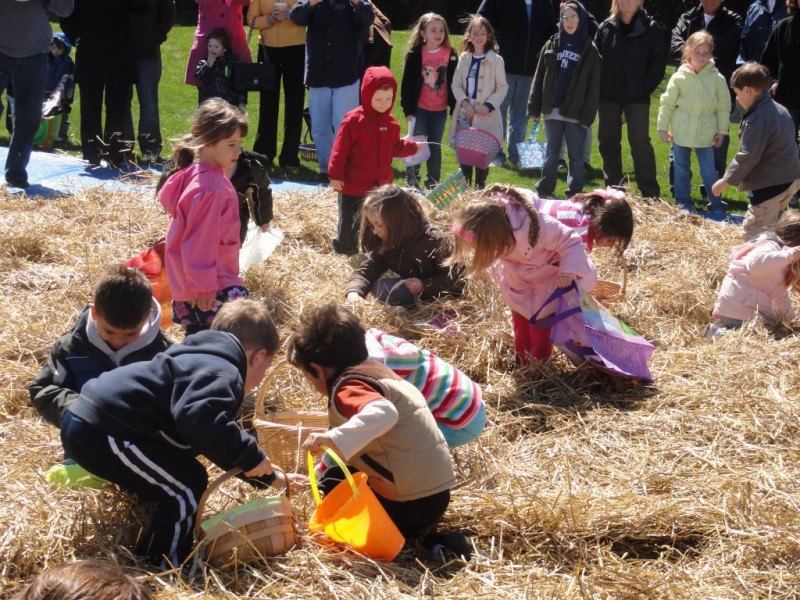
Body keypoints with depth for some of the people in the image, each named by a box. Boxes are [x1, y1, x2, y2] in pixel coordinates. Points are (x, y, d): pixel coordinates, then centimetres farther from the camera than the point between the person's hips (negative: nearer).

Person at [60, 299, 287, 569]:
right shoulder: (223, 374, -9)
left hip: (86, 423, 11)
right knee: (187, 487, -5)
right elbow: (199, 419, -32)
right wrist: (250, 455, -20)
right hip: (102, 433, -11)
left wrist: (265, 475, 43)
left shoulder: (200, 360, 26)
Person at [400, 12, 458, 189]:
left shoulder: (450, 54, 0)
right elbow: (407, 83, -5)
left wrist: (455, 108, 4)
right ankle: (412, 184, 10)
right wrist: (408, 109, -8)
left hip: (440, 110, 3)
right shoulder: (415, 54, -7)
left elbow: (454, 83, 5)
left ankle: (433, 184, 21)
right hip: (419, 108, -2)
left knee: (435, 148, 11)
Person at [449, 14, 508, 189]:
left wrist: (489, 105, -15)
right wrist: (464, 102, -10)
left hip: (485, 115, -3)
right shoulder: (464, 58, 8)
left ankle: (479, 188, 8)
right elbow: (456, 84, 6)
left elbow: (502, 87, -3)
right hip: (465, 114, 3)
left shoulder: (496, 60, -4)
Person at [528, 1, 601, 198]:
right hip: (553, 110, 3)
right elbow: (539, 78, 8)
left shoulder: (589, 50, -1)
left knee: (576, 156, 4)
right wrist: (534, 107, 2)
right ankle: (545, 190, 17)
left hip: (576, 113, -3)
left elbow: (593, 86, -5)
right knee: (551, 153, 11)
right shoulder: (552, 45, 8)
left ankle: (575, 194, 10)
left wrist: (588, 116, -11)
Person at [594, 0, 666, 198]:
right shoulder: (605, 28, 6)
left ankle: (651, 195, -2)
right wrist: (598, 88, -3)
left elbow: (659, 64, -3)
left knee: (640, 143, -7)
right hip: (608, 95, 4)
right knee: (607, 142, 9)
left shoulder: (651, 29, -2)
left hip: (637, 98, -4)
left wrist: (644, 89, -11)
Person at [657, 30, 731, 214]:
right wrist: (663, 127, 0)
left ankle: (716, 203, 15)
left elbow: (724, 107, 2)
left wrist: (722, 130, 1)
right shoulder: (679, 77, -5)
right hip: (681, 132, 1)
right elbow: (667, 103, 1)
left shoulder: (717, 79, -5)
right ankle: (683, 203, 21)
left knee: (709, 171, 3)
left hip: (706, 133, -1)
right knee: (681, 170, 10)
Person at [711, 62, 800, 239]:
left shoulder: (756, 120, -19)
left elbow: (748, 156, -21)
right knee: (771, 228, 22)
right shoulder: (781, 110, 12)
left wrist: (726, 180, -12)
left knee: (753, 233, -6)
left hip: (770, 185, -10)